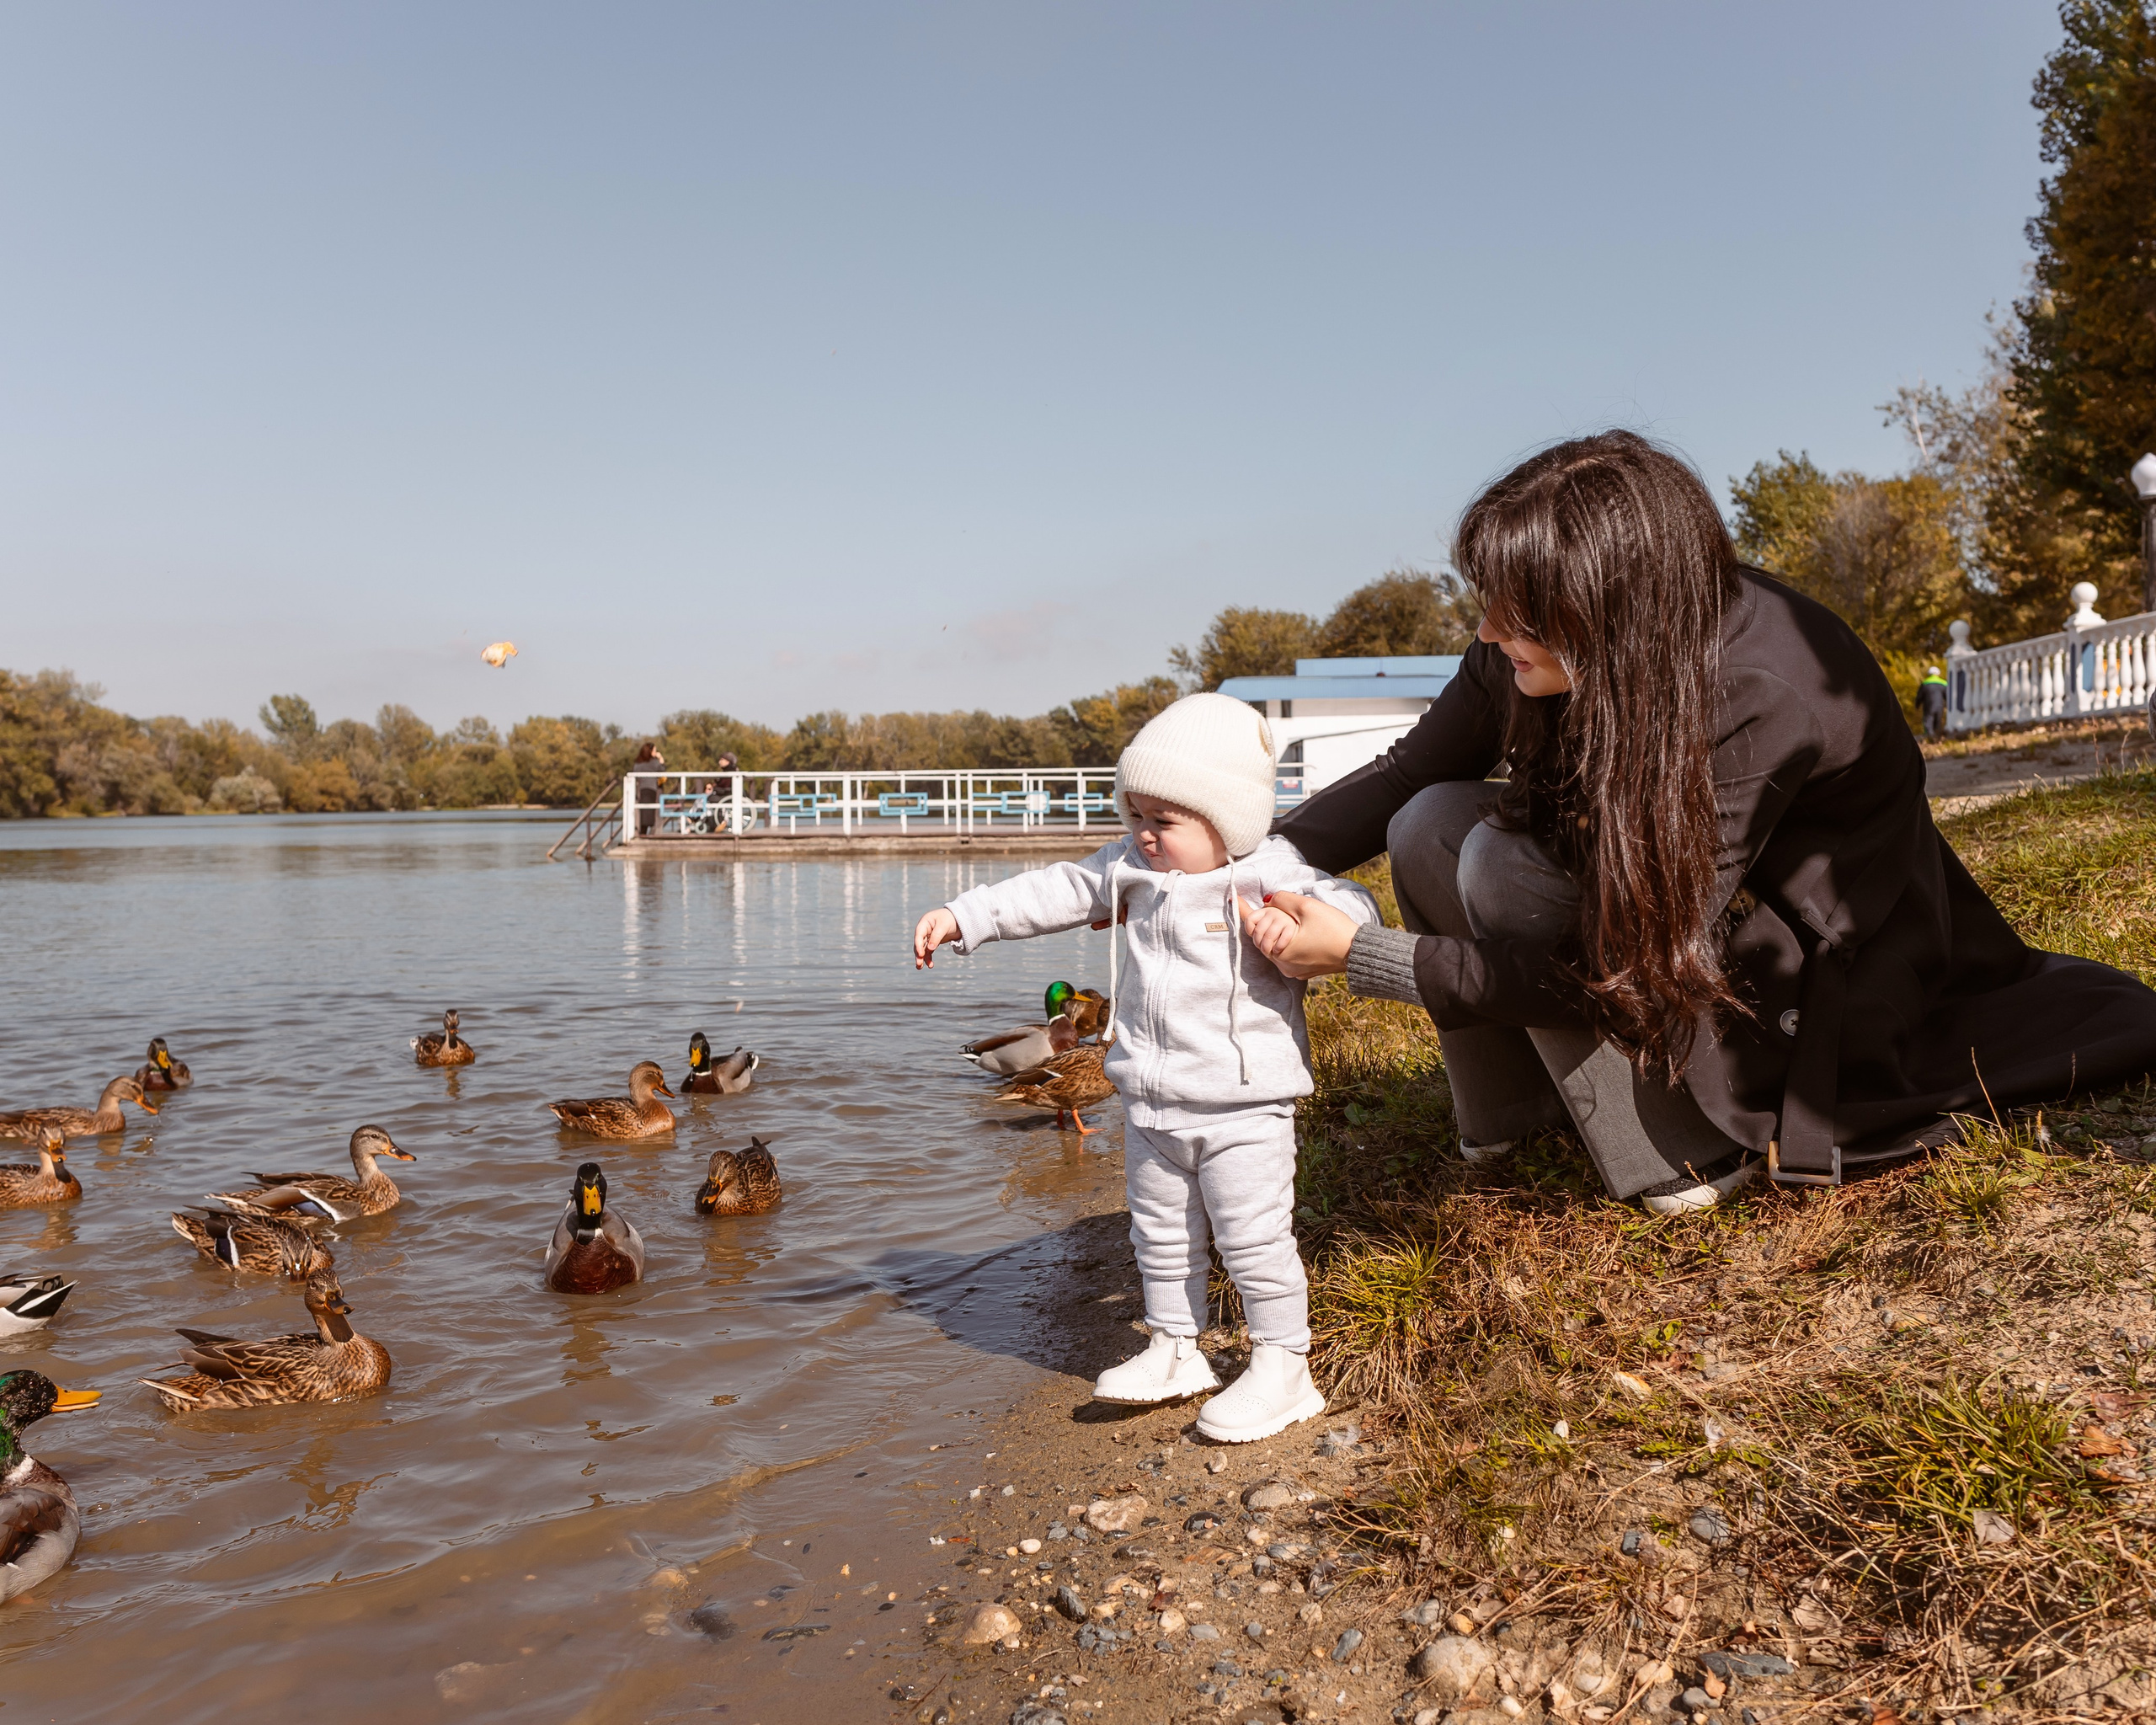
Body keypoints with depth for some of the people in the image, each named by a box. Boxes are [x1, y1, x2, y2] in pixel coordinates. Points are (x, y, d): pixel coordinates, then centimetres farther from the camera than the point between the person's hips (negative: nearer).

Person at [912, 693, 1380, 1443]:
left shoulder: (1269, 875, -13)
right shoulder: (1133, 868, 5)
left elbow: (1351, 906, -18)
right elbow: (1056, 892, 7)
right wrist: (962, 916, 4)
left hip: (1242, 1105, -7)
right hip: (1150, 1101, 7)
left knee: (1253, 1238, -1)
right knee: (1160, 1233, 19)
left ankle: (1283, 1367, 16)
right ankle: (1174, 1351, 36)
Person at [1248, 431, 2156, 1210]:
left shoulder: (1762, 698, -35)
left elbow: (1617, 969, -32)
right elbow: (1410, 771, -5)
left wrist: (1360, 955, -32)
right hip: (1648, 893, 7)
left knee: (1504, 867, -28)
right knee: (1432, 825, -14)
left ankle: (1684, 1155, -13)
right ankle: (1512, 1128, 1)